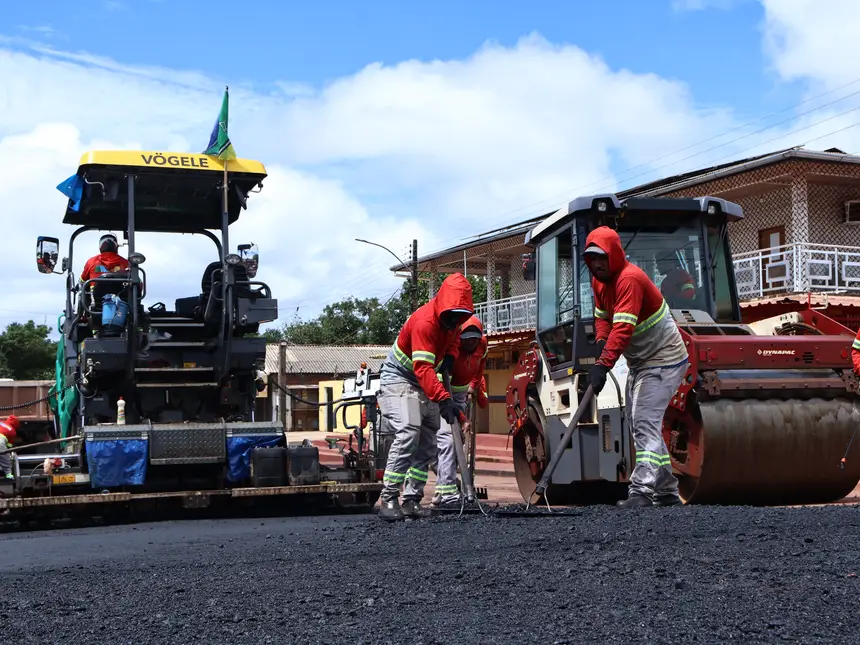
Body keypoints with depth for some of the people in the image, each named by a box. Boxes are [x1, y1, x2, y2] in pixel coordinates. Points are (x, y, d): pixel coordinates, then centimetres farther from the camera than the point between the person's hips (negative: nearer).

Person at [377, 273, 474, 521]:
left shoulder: (450, 317, -4)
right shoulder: (424, 322, -31)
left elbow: (453, 336, 20)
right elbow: (423, 368, -38)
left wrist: (450, 356, -3)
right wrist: (443, 399, -49)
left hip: (424, 384, 9)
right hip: (398, 378, -9)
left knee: (427, 444, 2)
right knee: (408, 433, -26)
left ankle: (412, 501, 5)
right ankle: (388, 499, -22)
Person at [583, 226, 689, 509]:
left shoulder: (630, 279, -27)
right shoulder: (599, 281, 3)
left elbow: (623, 328, -37)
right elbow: (602, 316, 12)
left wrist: (603, 364, -44)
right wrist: (601, 342, -9)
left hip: (664, 361, -10)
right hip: (640, 362, 10)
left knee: (645, 422, -19)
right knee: (640, 424, 12)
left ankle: (642, 491, -22)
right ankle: (667, 491, 21)